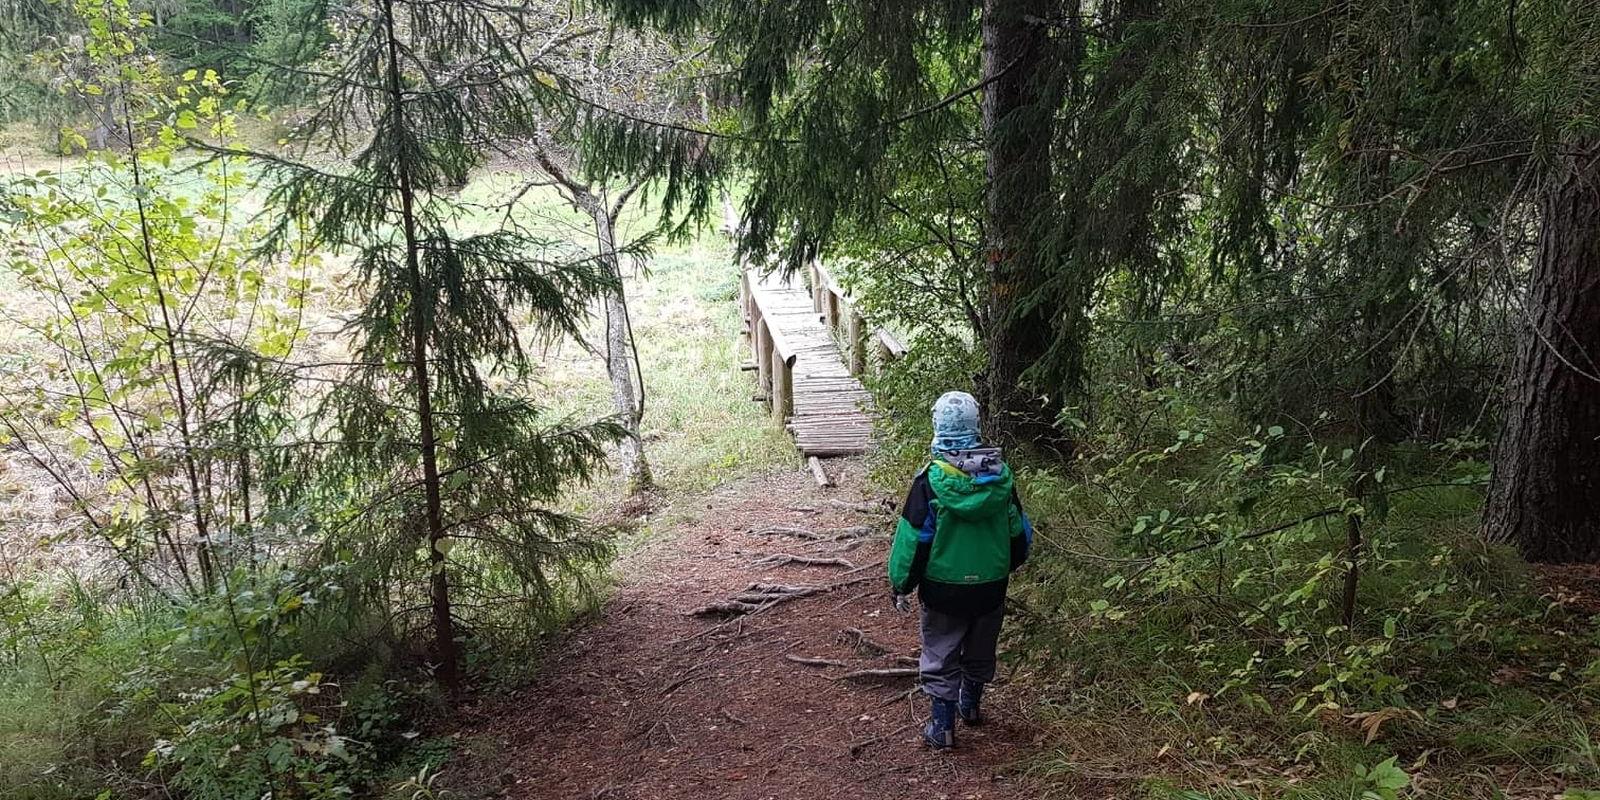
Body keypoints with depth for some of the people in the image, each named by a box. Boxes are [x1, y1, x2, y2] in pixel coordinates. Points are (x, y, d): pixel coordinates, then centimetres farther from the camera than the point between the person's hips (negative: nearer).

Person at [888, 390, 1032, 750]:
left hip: (944, 588, -4)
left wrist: (901, 586, -2)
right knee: (980, 652, 23)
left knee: (941, 658, 10)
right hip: (991, 585, 4)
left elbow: (913, 538, -13)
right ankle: (970, 706, 43)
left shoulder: (931, 480, -17)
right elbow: (1019, 529, 6)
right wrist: (1010, 563, 24)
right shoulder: (1000, 474, -6)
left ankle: (942, 727, 14)